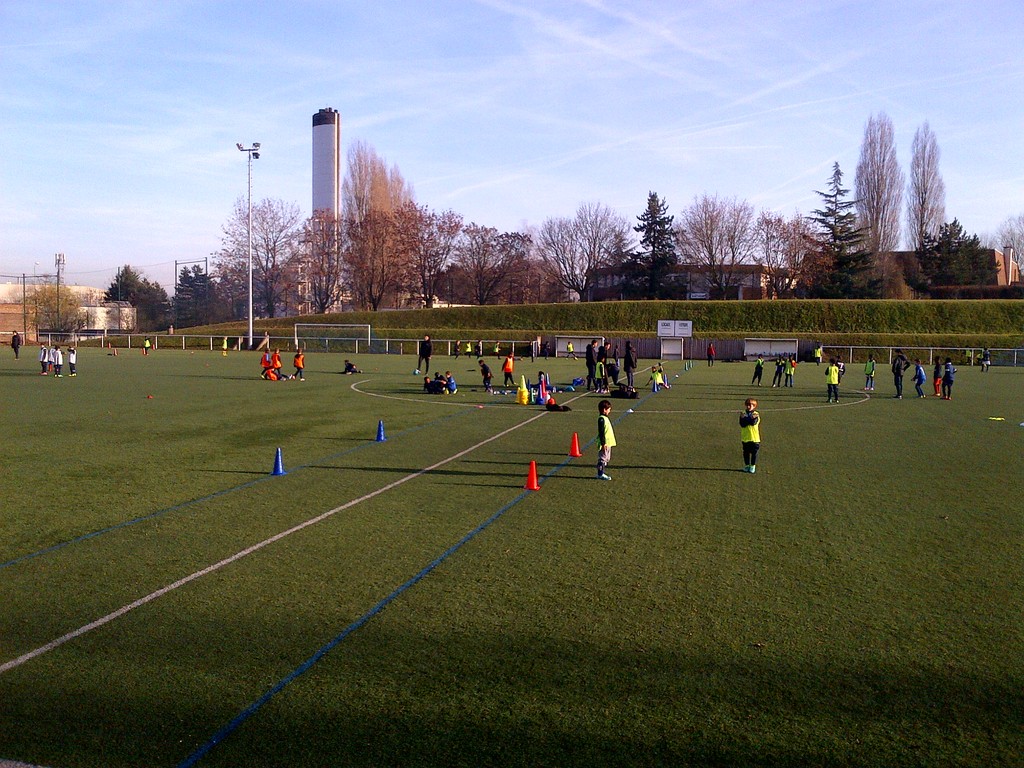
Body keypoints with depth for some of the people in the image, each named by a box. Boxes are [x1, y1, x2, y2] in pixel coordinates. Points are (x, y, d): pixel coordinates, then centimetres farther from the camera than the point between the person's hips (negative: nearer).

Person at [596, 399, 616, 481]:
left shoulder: (605, 418, 14)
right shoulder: (601, 419, -17)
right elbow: (601, 432, -20)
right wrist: (603, 443, -22)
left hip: (608, 443, 10)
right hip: (604, 444, -10)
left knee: (606, 459, 15)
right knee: (602, 458, -5)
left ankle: (601, 473, 21)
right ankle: (600, 474, 0)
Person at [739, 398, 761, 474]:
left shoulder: (756, 414, -3)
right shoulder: (742, 414, 2)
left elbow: (753, 422, -21)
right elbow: (742, 424, -13)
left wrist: (745, 418, -23)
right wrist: (750, 419, -21)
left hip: (755, 437, -2)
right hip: (745, 437, 2)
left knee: (754, 452, 4)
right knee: (746, 452, 10)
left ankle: (753, 466, 16)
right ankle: (746, 465, 23)